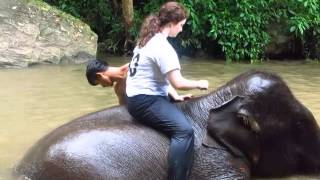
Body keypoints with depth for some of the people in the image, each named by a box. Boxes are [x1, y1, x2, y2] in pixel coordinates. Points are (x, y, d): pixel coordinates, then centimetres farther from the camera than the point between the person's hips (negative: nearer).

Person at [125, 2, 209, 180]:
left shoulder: (148, 40, 13)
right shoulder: (163, 47, -17)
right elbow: (178, 83, -20)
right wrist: (199, 84, -3)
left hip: (138, 96, 11)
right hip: (145, 100, -11)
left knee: (181, 113, 23)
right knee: (184, 130, -21)